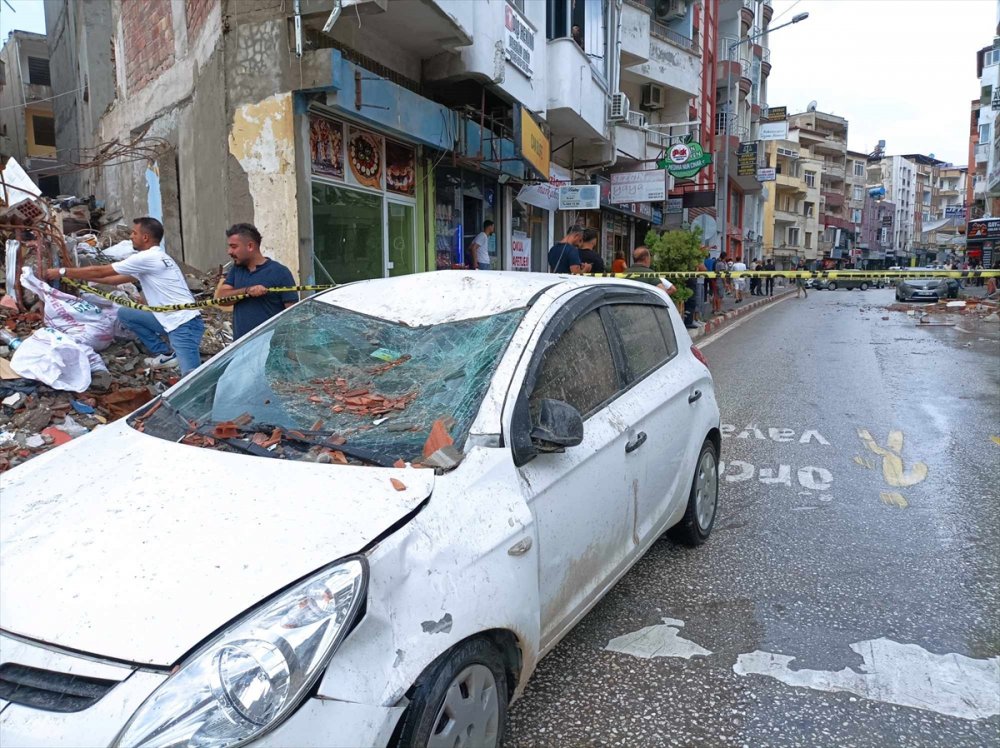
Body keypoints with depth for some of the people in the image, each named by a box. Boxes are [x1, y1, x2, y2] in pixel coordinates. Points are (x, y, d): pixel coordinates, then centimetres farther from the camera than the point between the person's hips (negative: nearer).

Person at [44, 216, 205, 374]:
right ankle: (166, 354, 14)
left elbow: (100, 271, -4)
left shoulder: (148, 257, -13)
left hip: (184, 324, -10)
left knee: (191, 377, -26)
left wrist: (62, 272, 6)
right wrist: (82, 277, 26)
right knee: (124, 313, 14)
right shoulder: (152, 259, 17)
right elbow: (116, 279, 26)